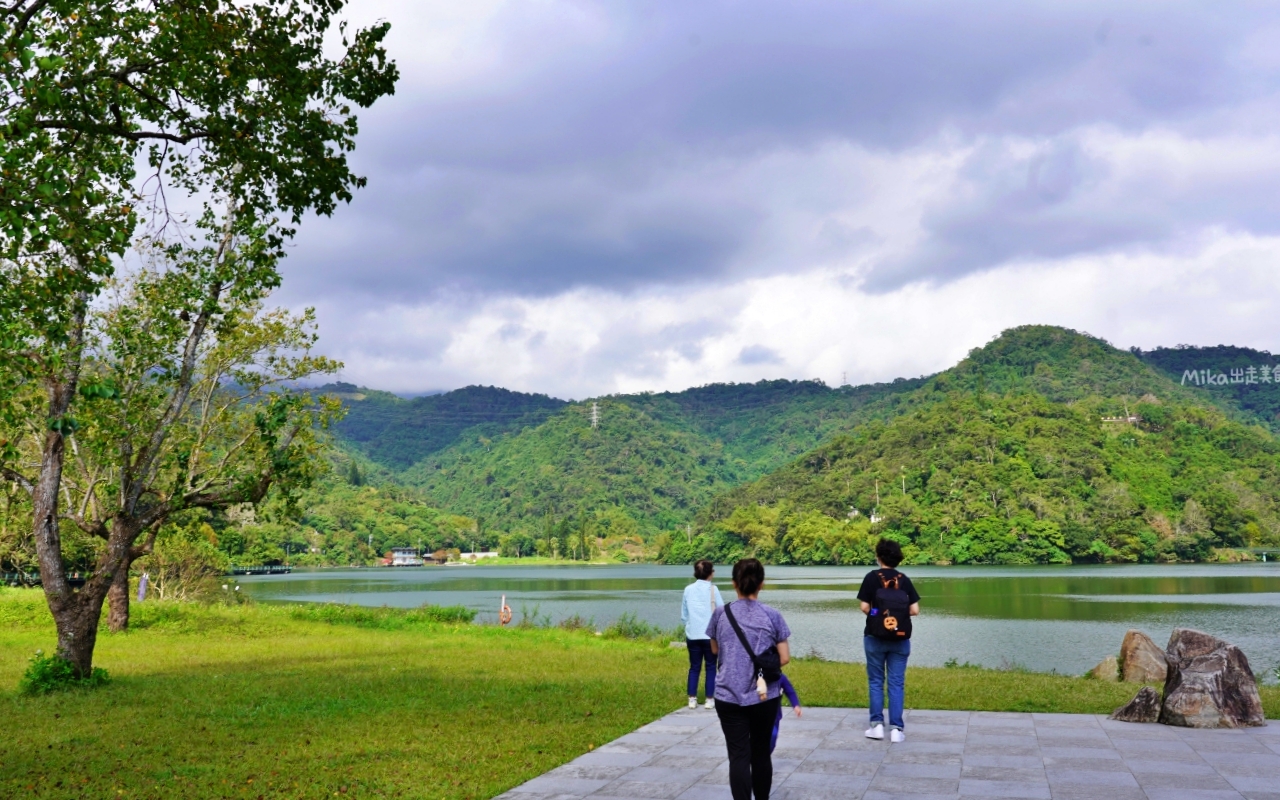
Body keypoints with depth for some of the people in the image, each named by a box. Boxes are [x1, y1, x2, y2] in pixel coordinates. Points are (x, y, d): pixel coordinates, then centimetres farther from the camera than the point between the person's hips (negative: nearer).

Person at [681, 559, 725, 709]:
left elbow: (683, 614, 10)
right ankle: (710, 699, 8)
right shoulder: (712, 589, -7)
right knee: (711, 667, 8)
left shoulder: (688, 589, 3)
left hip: (692, 634, 3)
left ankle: (692, 699, 10)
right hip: (710, 634, -3)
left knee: (694, 667, 11)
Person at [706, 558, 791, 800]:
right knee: (761, 753, 16)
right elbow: (784, 658, -2)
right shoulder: (772, 616, -5)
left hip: (729, 697, -1)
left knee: (739, 756, 0)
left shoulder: (720, 614, -2)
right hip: (765, 696, 1)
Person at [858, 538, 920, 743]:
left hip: (875, 636, -2)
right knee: (897, 683, 5)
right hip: (900, 638, 2)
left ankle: (877, 724, 8)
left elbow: (864, 607, -10)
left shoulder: (872, 577, -7)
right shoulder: (904, 579, 1)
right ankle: (896, 728, 3)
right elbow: (914, 610, -3)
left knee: (876, 681, 10)